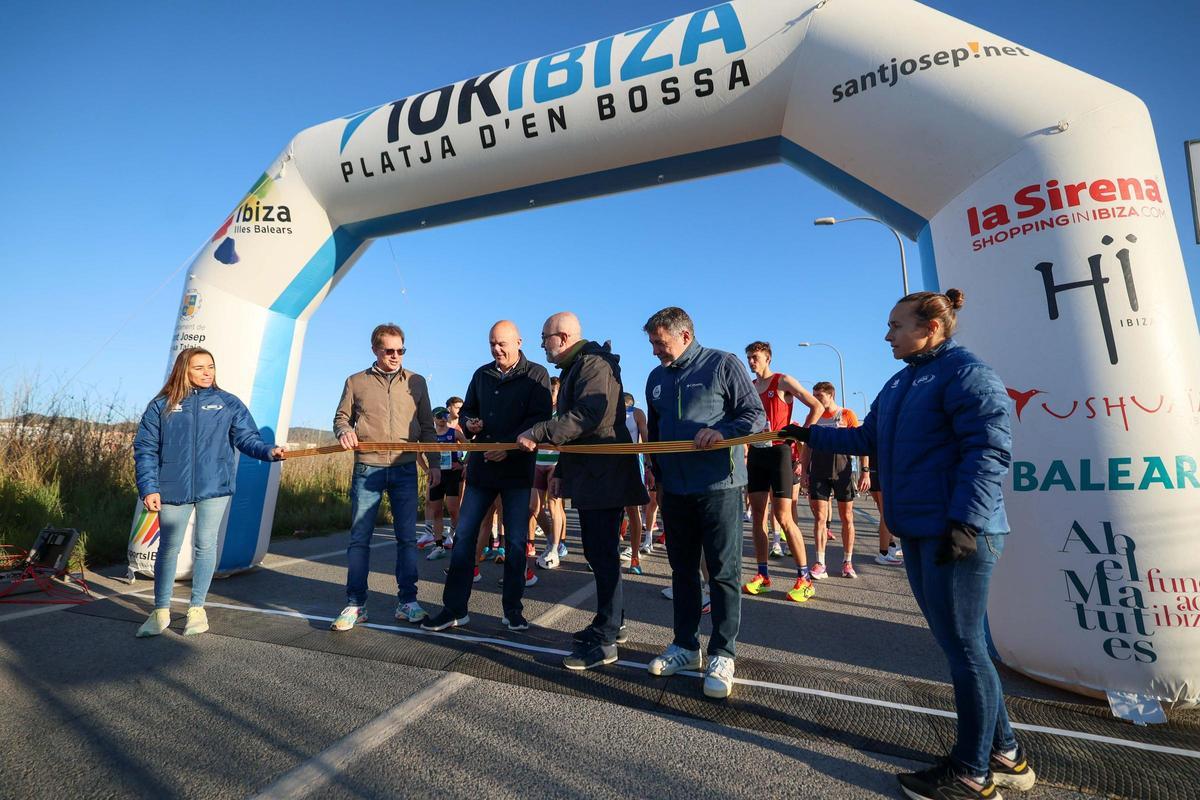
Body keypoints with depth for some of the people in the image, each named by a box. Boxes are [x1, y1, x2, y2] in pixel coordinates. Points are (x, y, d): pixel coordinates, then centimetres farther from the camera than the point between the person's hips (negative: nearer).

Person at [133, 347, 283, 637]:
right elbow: (145, 450, 3)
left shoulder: (228, 403, 3)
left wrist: (268, 451, -24)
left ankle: (197, 608, 23)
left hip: (215, 488, 0)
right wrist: (148, 488, -5)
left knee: (205, 546, 8)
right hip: (173, 490, 0)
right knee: (168, 548, 9)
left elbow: (247, 437, -3)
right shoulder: (161, 406, 3)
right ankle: (161, 611, 26)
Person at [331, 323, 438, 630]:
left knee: (407, 537, 4)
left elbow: (427, 427, 11)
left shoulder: (417, 382, 9)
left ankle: (407, 601, 15)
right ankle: (355, 604, 15)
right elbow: (341, 417, 13)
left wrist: (433, 463, 6)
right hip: (368, 468, 0)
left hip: (405, 469, 1)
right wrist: (344, 431, -10)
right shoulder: (356, 382, 8)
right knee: (359, 538, 3)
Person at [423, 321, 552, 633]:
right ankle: (454, 608, 15)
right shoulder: (482, 374, 13)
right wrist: (468, 423, -2)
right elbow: (467, 409, 21)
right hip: (481, 466, 4)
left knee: (516, 541, 3)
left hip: (517, 469, -4)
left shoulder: (536, 375, -2)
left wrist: (509, 447, -21)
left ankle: (512, 610, 17)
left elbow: (539, 419, -11)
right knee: (464, 535, 4)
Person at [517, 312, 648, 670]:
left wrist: (537, 434, -23)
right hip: (587, 476, 10)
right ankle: (610, 623, 28)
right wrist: (561, 471, 24)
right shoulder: (574, 368, 21)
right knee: (597, 552, 15)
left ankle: (605, 641, 4)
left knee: (602, 554, -5)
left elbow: (587, 416, -26)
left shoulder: (594, 363, -11)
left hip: (604, 477, -10)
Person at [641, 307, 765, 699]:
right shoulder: (656, 378, 13)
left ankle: (722, 654, 16)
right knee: (682, 569, 13)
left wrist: (723, 432, -24)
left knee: (723, 571, 3)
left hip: (718, 485, -5)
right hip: (675, 488, 6)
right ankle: (685, 645, 27)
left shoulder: (723, 364, -5)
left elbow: (756, 415, -7)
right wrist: (655, 472, 20)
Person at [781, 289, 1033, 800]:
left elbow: (989, 451, -20)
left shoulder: (967, 373, -12)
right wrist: (811, 436, 21)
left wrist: (965, 521, -25)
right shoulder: (900, 382, 16)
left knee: (962, 647, 2)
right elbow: (868, 438, 23)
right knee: (957, 643, 16)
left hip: (957, 533, -9)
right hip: (918, 531, 9)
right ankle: (1003, 754, 32)